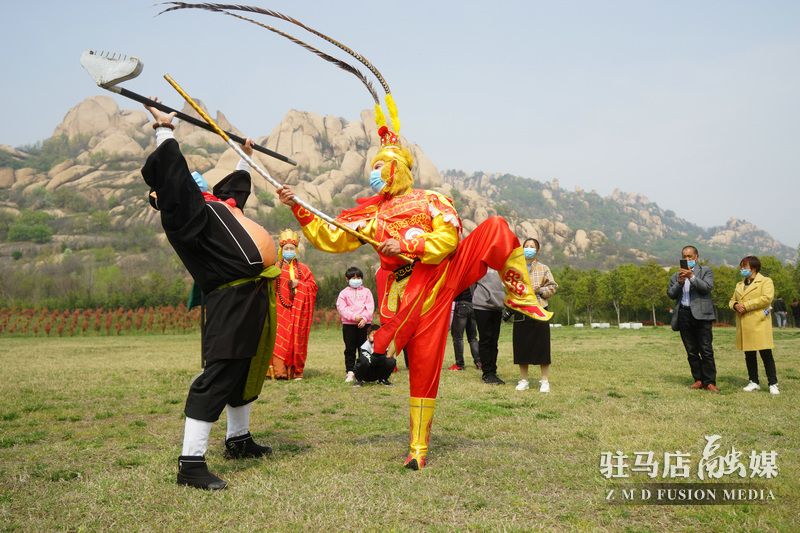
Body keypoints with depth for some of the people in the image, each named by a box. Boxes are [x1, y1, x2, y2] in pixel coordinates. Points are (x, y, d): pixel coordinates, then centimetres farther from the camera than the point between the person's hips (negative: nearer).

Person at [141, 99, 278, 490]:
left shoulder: (215, 201, 19)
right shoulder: (185, 212, -8)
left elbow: (241, 179, 39)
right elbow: (169, 168, -21)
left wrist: (243, 155, 51)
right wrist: (164, 129, -7)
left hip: (254, 297, 10)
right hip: (233, 301, -10)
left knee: (247, 370, 20)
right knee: (219, 376, -12)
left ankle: (238, 440, 37)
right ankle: (191, 463, -8)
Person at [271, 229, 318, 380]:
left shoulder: (303, 269, 13)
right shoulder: (276, 268, 10)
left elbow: (312, 286, 5)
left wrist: (298, 285, -7)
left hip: (297, 311, 1)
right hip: (280, 310, -1)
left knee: (297, 339, -1)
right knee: (280, 338, -11)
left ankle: (296, 371, 5)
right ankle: (279, 371, -11)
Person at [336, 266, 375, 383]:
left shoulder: (366, 291, 11)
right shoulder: (344, 293, 7)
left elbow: (370, 307, 2)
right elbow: (341, 308, -4)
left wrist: (364, 318, -14)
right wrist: (354, 317, -16)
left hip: (364, 324, 1)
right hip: (348, 324, -1)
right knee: (350, 349, 1)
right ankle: (350, 372, 5)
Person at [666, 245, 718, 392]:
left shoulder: (705, 271, 9)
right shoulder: (676, 275, 18)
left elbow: (707, 287, -7)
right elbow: (670, 294, 9)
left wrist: (692, 277, -16)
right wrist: (679, 282, -8)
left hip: (701, 314, -4)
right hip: (683, 314, 4)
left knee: (706, 350, -6)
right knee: (691, 351, 6)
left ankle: (709, 382, -4)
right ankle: (698, 379, 12)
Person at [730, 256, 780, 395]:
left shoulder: (766, 281, 0)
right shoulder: (739, 285, 22)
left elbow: (767, 298, -14)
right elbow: (732, 300, 22)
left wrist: (746, 305, -15)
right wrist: (735, 305, -3)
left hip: (759, 324, -6)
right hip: (744, 325, 6)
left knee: (766, 353, -7)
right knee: (749, 355, 9)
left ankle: (773, 384, -1)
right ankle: (754, 382, 17)